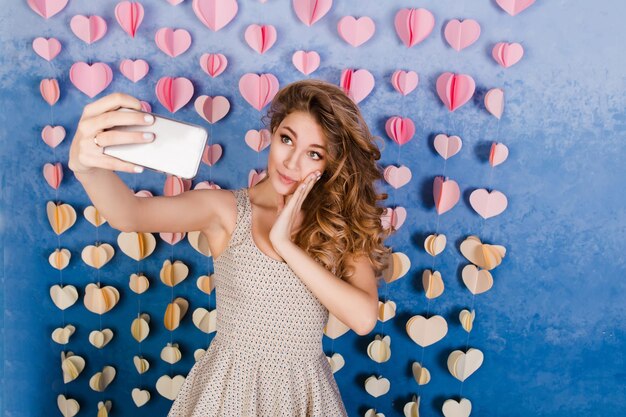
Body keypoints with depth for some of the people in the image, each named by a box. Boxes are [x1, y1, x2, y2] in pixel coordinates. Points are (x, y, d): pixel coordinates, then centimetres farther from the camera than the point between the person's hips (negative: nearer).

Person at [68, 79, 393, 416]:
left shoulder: (341, 225, -6)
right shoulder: (226, 211, -11)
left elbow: (363, 318, -18)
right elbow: (130, 215, -28)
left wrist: (285, 244, -20)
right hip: (229, 387, -1)